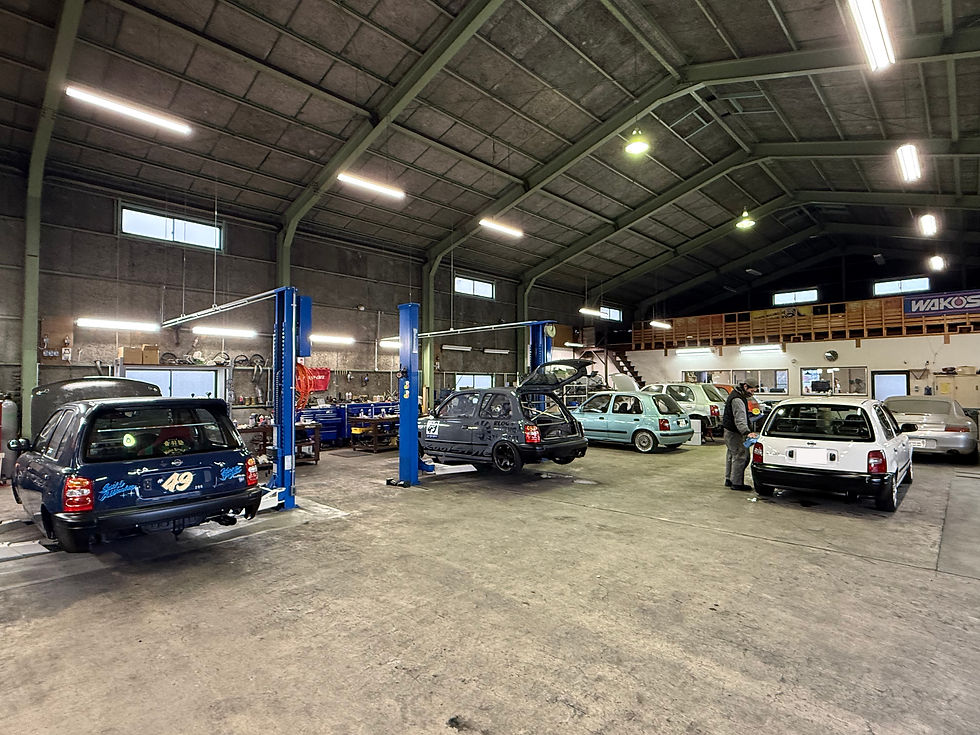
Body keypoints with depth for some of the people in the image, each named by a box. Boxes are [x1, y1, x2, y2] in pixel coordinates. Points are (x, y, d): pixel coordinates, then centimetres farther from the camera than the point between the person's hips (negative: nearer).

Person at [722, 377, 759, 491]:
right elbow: (740, 420, -34)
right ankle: (737, 483, -4)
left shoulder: (738, 394, 11)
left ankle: (729, 479, 28)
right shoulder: (737, 400, -23)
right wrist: (747, 432, -44)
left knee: (731, 455, 18)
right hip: (734, 433, -11)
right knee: (740, 456, -9)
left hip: (730, 431, 11)